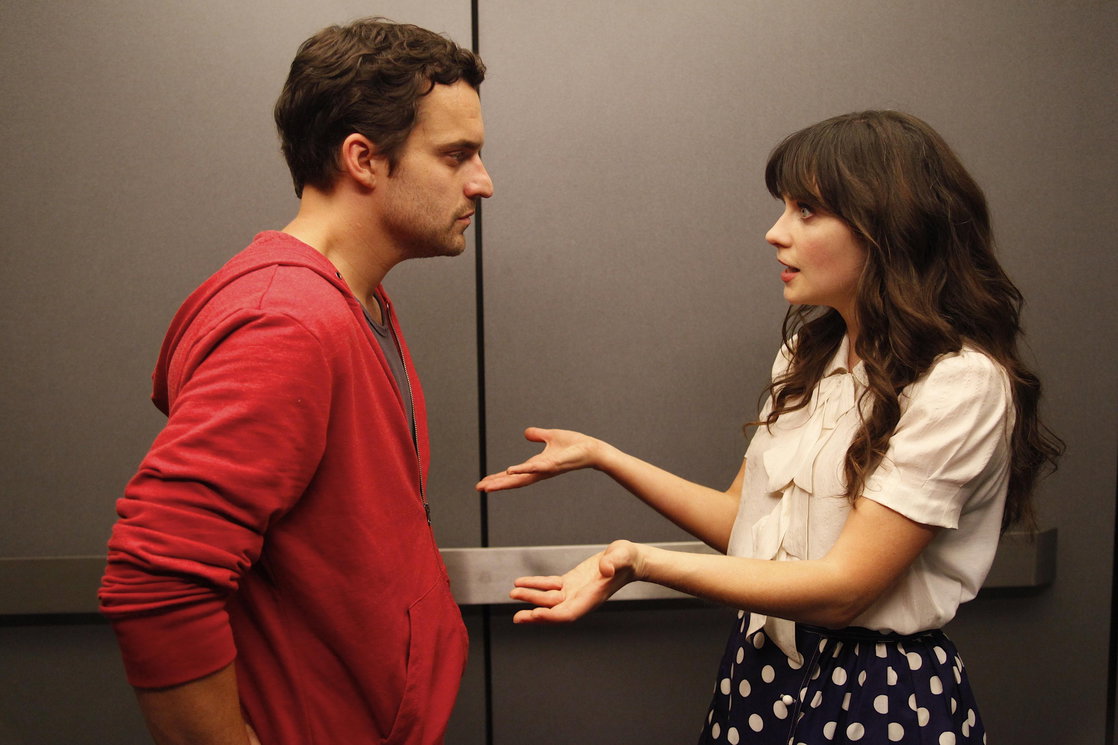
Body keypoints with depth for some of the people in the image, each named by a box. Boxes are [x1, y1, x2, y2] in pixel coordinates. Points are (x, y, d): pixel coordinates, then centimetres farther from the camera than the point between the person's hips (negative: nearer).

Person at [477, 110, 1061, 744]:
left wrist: (642, 562, -33)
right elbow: (742, 519, 4)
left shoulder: (962, 383, -20)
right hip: (761, 669, 7)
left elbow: (841, 588, -24)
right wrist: (600, 454, -1)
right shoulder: (811, 353, 4)